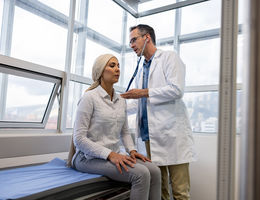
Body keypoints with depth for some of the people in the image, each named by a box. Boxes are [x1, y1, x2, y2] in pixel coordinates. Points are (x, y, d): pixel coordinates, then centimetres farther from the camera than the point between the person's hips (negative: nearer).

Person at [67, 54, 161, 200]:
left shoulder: (121, 100, 10)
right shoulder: (90, 97, -10)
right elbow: (79, 138, -15)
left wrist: (132, 150, -1)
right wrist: (109, 154, -21)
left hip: (114, 155, 6)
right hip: (89, 157, -6)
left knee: (154, 171, -17)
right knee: (141, 174, -25)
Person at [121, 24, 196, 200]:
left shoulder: (169, 57, 3)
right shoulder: (141, 71, 24)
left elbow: (176, 89, -12)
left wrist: (144, 93, -7)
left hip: (172, 132, -7)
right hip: (151, 135, 7)